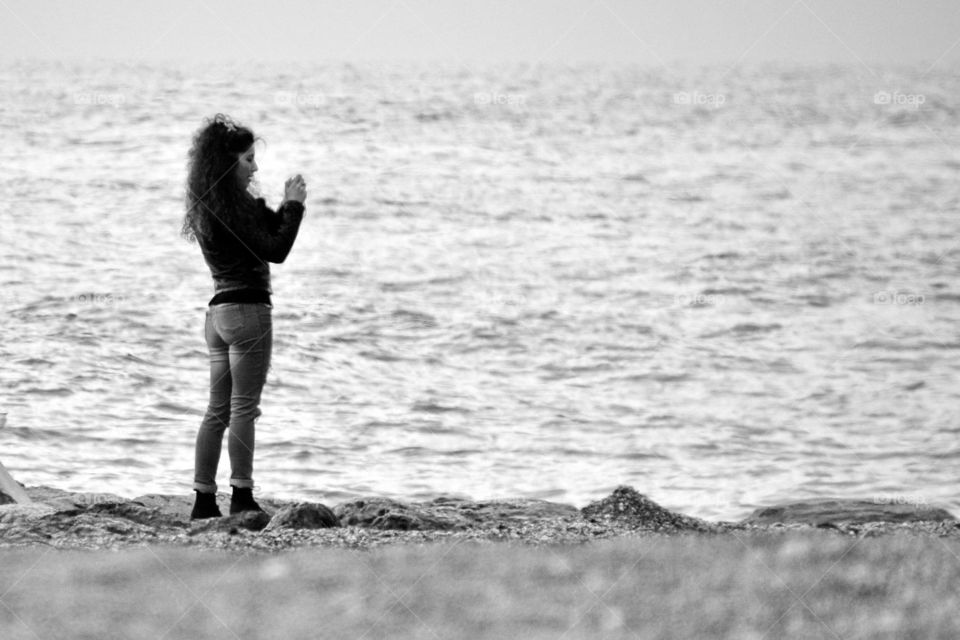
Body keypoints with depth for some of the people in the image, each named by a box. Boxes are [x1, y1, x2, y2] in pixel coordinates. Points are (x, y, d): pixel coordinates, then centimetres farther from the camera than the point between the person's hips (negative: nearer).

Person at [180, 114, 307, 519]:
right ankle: (242, 496, -7)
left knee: (218, 410, 9)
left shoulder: (211, 203, 15)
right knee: (243, 407, -6)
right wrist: (294, 205, -8)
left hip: (219, 311, 9)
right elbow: (275, 251, -16)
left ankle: (204, 501, 10)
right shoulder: (230, 203, -14)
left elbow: (267, 232, 19)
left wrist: (287, 205, 6)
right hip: (246, 308, -9)